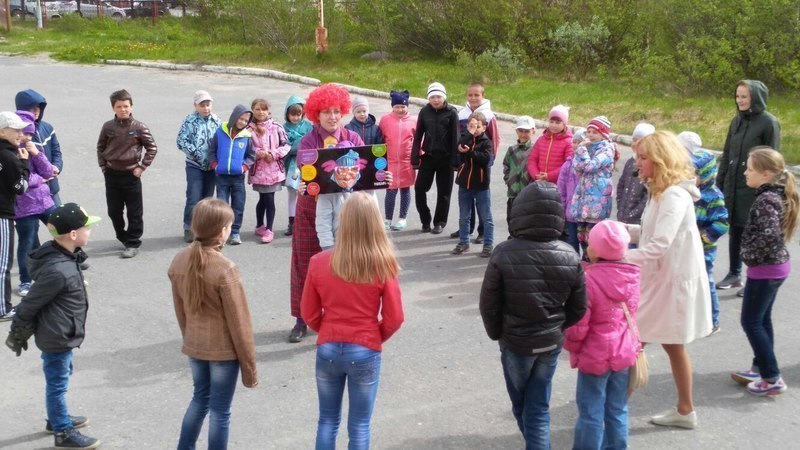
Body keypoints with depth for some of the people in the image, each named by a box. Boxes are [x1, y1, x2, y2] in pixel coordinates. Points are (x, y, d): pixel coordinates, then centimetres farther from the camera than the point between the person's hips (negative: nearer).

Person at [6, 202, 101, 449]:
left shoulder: (62, 254, -4)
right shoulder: (58, 270, -33)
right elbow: (29, 304, -23)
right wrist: (17, 335, -8)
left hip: (62, 333, 9)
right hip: (57, 336, -9)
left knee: (61, 377, 26)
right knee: (57, 383, 8)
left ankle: (57, 418, 45)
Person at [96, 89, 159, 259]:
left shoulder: (139, 127, -8)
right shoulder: (108, 127, 0)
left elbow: (152, 148, -1)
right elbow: (100, 147, 13)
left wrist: (142, 167, -6)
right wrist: (103, 166, 4)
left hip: (131, 175, -3)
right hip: (111, 174, 3)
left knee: (134, 212, 2)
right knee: (114, 211, 11)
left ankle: (133, 243, 12)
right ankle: (123, 237, 30)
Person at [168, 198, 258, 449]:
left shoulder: (179, 261, -4)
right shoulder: (225, 269, -24)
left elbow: (180, 311, 8)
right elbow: (239, 323, -18)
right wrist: (250, 368, -8)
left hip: (194, 347, 6)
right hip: (224, 350, -6)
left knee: (200, 398, 25)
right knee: (220, 410, 8)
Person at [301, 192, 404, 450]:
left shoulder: (319, 263, -10)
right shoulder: (383, 265, -15)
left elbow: (309, 314, -1)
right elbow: (394, 319, -9)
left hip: (327, 350, 2)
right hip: (365, 353, -2)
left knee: (327, 421, 17)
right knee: (359, 426, 11)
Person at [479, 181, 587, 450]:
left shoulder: (504, 254, -21)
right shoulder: (570, 257, -11)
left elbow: (489, 305, -12)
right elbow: (578, 309, -2)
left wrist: (497, 334, 7)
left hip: (515, 342, -2)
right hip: (551, 343, 2)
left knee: (520, 404, 21)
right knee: (539, 407, 13)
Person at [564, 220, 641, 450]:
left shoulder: (588, 279, -22)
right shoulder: (631, 276, -4)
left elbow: (578, 325, -17)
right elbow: (630, 315, 10)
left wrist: (571, 347, -1)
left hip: (595, 356, -6)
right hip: (624, 353, 6)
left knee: (591, 414, 5)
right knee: (617, 410, 16)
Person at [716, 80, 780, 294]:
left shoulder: (769, 123, -10)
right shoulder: (737, 120, 8)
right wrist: (719, 183, 11)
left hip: (754, 189, -5)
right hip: (733, 186, 5)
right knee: (734, 230, 12)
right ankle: (734, 274, 25)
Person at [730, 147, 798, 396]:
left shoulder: (766, 199, -22)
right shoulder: (778, 194, 7)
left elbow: (769, 234, -34)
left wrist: (750, 255, -20)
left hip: (764, 269, -10)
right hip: (776, 265, 10)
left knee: (751, 321, -1)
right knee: (762, 319, 19)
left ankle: (772, 378, 3)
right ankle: (760, 368, 29)